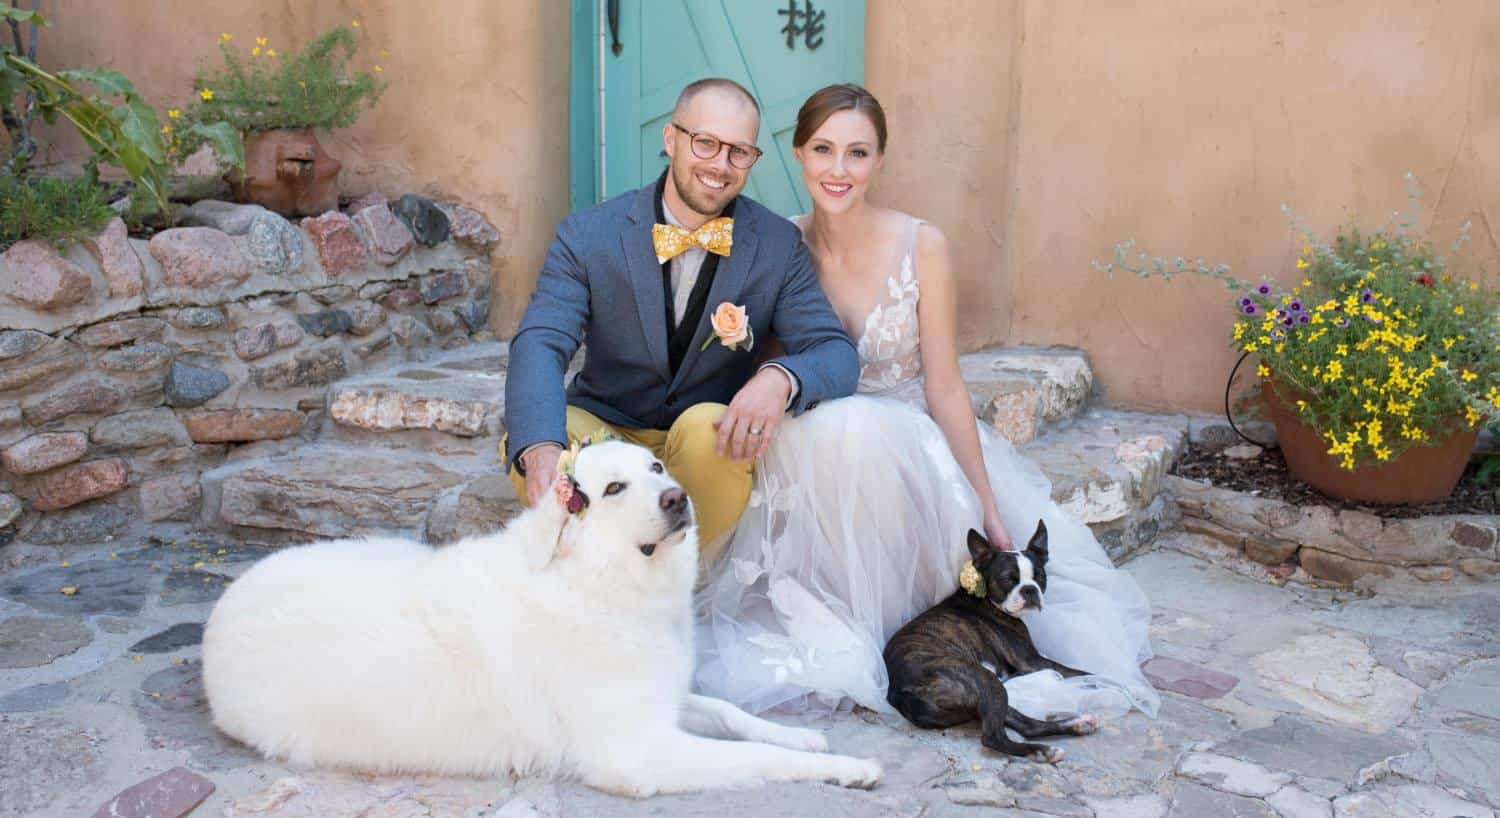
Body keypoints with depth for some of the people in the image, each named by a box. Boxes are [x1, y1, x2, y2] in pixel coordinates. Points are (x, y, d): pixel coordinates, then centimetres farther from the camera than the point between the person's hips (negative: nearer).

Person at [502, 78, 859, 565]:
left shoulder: (779, 245, -3)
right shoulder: (588, 236, -7)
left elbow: (837, 354, -8)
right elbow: (541, 344, -19)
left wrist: (780, 379, -35)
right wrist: (541, 448, -41)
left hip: (709, 442, 0)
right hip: (605, 431, 0)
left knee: (707, 425, -33)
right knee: (525, 440, -29)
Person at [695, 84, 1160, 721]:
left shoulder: (920, 247, -9)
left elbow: (944, 389, -6)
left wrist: (987, 507, -7)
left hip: (910, 447, 0)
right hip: (809, 454, 0)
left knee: (859, 433, -32)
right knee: (837, 428, -32)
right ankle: (832, 626, -15)